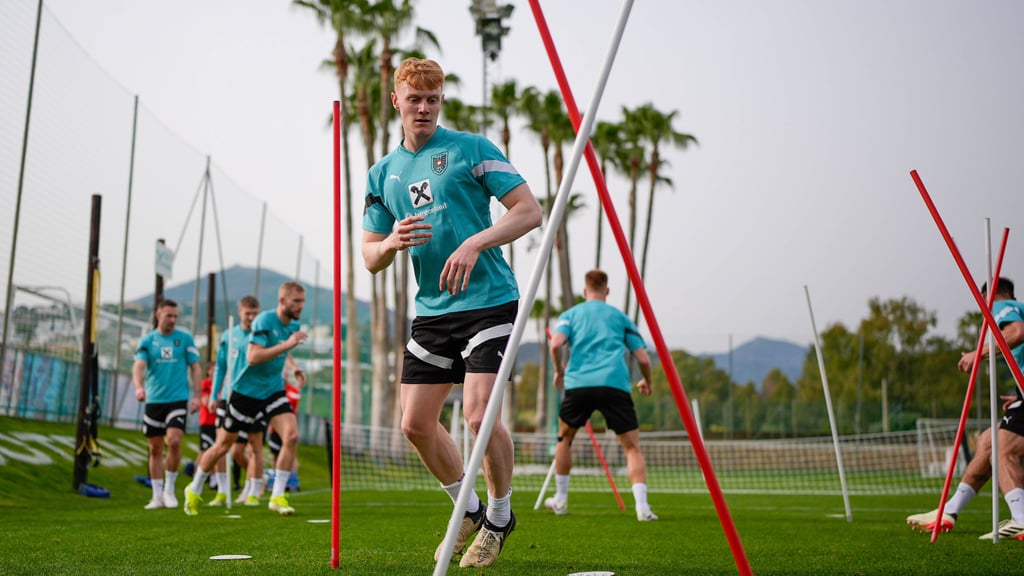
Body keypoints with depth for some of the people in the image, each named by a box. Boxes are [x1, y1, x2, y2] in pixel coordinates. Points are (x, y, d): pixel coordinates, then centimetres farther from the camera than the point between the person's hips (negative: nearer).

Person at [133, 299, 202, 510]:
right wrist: (139, 386, -26)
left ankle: (169, 489, -1)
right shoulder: (147, 340, 5)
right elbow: (139, 366, -7)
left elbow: (195, 368, 6)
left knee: (174, 440, -18)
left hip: (178, 399, -2)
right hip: (153, 400, 2)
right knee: (155, 449, 6)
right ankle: (157, 495, 15)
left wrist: (197, 396, -2)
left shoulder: (185, 338, 4)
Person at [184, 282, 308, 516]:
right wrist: (287, 344, -32)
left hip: (273, 391, 5)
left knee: (292, 436, -17)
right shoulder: (264, 321, -19)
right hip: (247, 390, -5)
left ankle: (277, 497, -8)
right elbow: (253, 357, -30)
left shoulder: (294, 325, 3)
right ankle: (194, 491, 30)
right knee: (223, 446, 7)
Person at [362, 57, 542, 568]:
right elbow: (370, 257, 13)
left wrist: (474, 243, -21)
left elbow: (529, 211, -8)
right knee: (416, 423, 5)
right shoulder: (383, 173, 13)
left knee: (480, 416, -15)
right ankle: (469, 510, 28)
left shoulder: (472, 148, -2)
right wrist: (392, 243, -10)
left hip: (488, 301, -6)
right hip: (431, 310, 6)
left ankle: (500, 517, 11)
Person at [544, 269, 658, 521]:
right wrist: (647, 382, 34)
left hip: (579, 383, 1)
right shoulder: (620, 317, 21)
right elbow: (643, 358, 15)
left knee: (565, 437, 24)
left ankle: (561, 499, 28)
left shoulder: (570, 314, 19)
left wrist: (559, 371, 16)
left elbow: (556, 343, -1)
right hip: (615, 384, 0)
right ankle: (642, 505, -13)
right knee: (632, 446, 4)